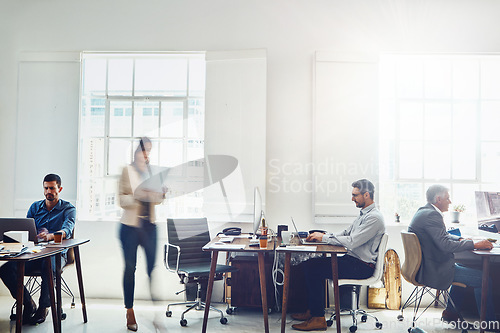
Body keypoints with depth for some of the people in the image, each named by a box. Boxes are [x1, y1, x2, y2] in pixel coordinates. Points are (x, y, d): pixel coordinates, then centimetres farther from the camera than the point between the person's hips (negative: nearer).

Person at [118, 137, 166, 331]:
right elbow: (122, 199, -7)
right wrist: (138, 196, -22)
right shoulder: (127, 171, -2)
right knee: (130, 268, 4)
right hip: (130, 226, -3)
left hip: (149, 226, 3)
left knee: (153, 267, -3)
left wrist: (161, 194, -6)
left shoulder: (153, 171, 10)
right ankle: (130, 313, 16)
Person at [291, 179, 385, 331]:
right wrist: (323, 235, 2)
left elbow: (352, 242, -24)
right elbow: (345, 233, 19)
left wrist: (324, 238, -16)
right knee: (310, 264, 1)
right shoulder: (363, 214, 17)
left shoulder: (374, 217, -16)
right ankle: (312, 311, 7)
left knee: (314, 268, -18)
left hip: (362, 267, -10)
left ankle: (318, 319, -10)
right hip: (353, 259, 10)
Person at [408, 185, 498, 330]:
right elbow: (445, 245, -28)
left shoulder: (423, 211, 11)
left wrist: (461, 239, 7)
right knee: (483, 278, -7)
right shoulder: (432, 215, -21)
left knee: (461, 269, 31)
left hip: (424, 266, 11)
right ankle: (489, 322, 8)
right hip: (433, 271, -11)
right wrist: (473, 244, -18)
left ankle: (450, 313, 32)